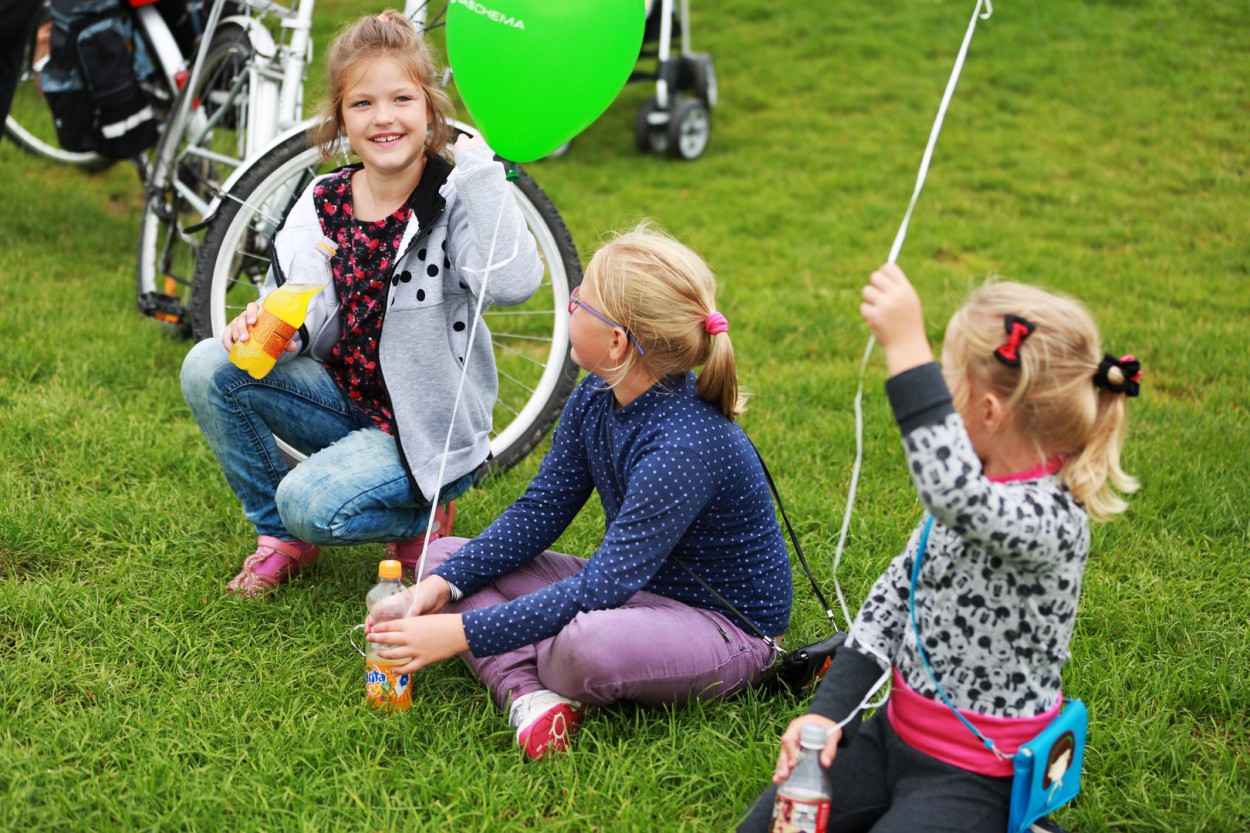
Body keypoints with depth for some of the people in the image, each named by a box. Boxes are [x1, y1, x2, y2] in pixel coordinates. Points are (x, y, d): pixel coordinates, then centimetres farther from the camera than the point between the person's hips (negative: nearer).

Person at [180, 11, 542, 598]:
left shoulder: (453, 202, -15)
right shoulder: (323, 203, -1)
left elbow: (512, 283, -35)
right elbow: (312, 321, 0)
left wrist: (480, 173, -34)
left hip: (424, 429, -5)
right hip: (346, 401, 6)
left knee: (312, 505, -27)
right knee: (208, 369, -12)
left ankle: (421, 521, 7)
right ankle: (279, 536, 5)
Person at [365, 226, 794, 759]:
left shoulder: (686, 446, -31)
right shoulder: (597, 398, -5)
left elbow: (601, 588, -33)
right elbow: (539, 513, 2)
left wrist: (461, 632, -33)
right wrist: (443, 584, -12)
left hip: (723, 627, -9)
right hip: (635, 590, 9)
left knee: (586, 645, -42)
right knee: (444, 556, 2)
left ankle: (538, 674, -3)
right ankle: (529, 697, -21)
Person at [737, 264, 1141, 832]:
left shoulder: (1052, 518, -27)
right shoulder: (975, 482, 1)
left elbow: (957, 496, -50)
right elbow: (896, 591, 5)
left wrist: (906, 348, -50)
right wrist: (829, 711, -3)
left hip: (973, 779, -8)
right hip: (895, 732, 8)